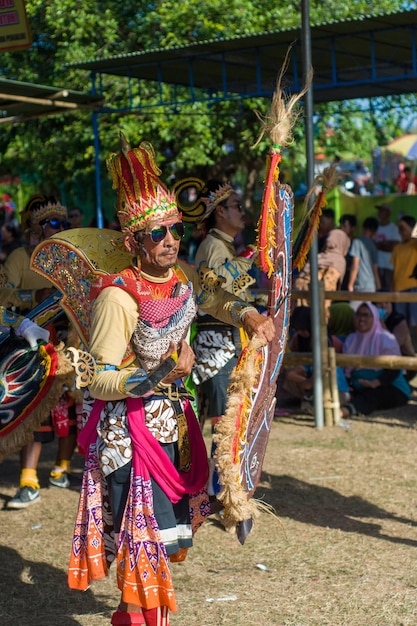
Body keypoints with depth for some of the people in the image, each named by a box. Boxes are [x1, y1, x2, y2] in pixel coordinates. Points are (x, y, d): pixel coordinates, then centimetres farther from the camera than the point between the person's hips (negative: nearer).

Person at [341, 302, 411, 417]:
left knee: (369, 396, -42)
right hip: (361, 389, 10)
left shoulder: (386, 339, -3)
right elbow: (346, 368, 11)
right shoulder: (351, 340, 15)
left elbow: (394, 370, -12)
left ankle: (346, 410, -71)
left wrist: (375, 383, -31)